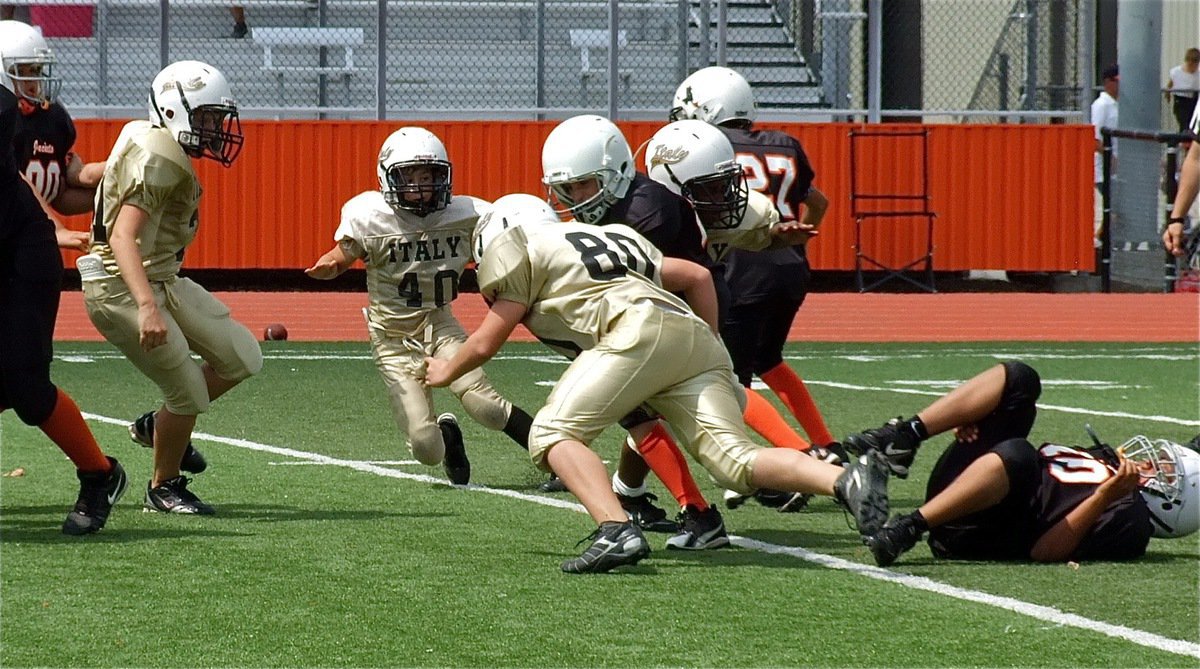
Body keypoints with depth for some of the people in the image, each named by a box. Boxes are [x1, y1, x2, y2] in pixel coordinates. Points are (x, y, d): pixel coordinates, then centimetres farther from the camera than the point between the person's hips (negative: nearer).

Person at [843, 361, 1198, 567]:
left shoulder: (1129, 518, -3)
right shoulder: (1106, 459, 24)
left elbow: (1043, 551, -17)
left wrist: (1105, 497, -23)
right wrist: (975, 419, 7)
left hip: (969, 533, -8)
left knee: (1017, 457, -39)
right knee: (1018, 378, 3)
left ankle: (908, 529, -37)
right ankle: (902, 438, -12)